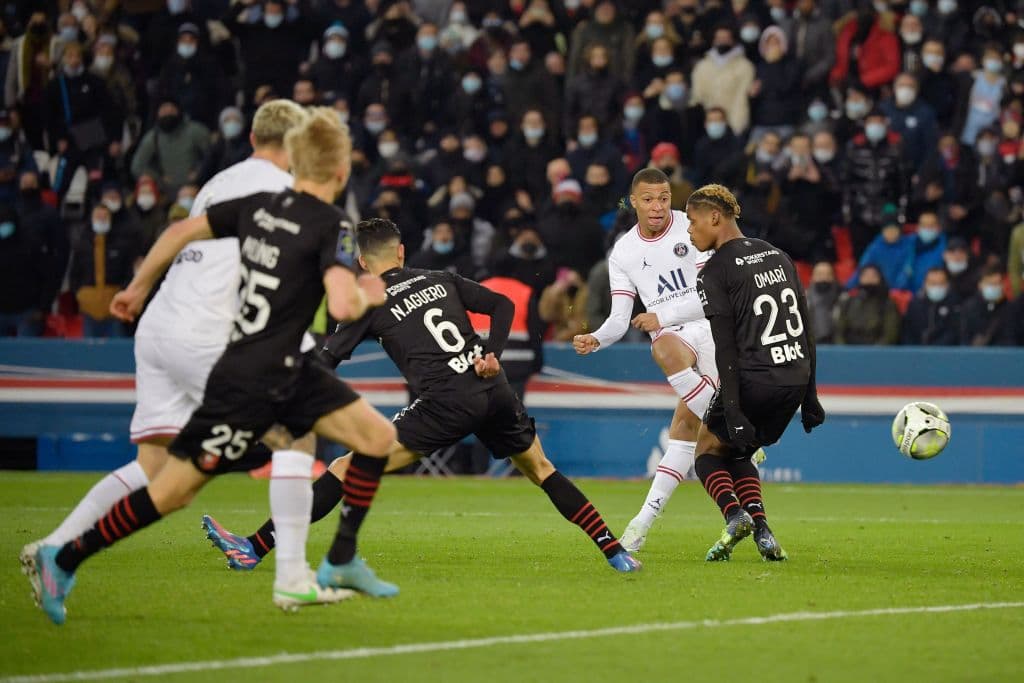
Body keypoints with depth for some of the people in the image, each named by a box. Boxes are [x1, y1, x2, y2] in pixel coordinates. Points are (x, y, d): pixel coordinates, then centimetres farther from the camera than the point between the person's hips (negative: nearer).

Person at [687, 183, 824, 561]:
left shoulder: (715, 272, -7)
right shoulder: (778, 256, 14)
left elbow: (726, 349, -13)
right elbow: (806, 330, 14)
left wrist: (734, 413, -15)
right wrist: (809, 396, 17)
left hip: (753, 379, -7)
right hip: (796, 379, 7)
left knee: (708, 451, 14)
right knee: (736, 454, 23)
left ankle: (734, 513, -13)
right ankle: (761, 527, 5)